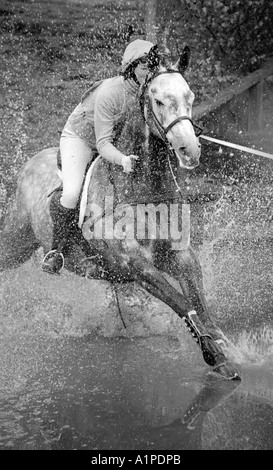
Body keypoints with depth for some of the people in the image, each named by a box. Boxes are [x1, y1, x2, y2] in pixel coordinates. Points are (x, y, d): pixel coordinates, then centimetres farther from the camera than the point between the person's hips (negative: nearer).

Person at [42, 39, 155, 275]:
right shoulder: (109, 92, -33)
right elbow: (103, 144, -33)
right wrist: (122, 160, -52)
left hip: (121, 142, 7)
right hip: (80, 138, -6)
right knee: (71, 195, -27)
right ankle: (57, 250, -7)